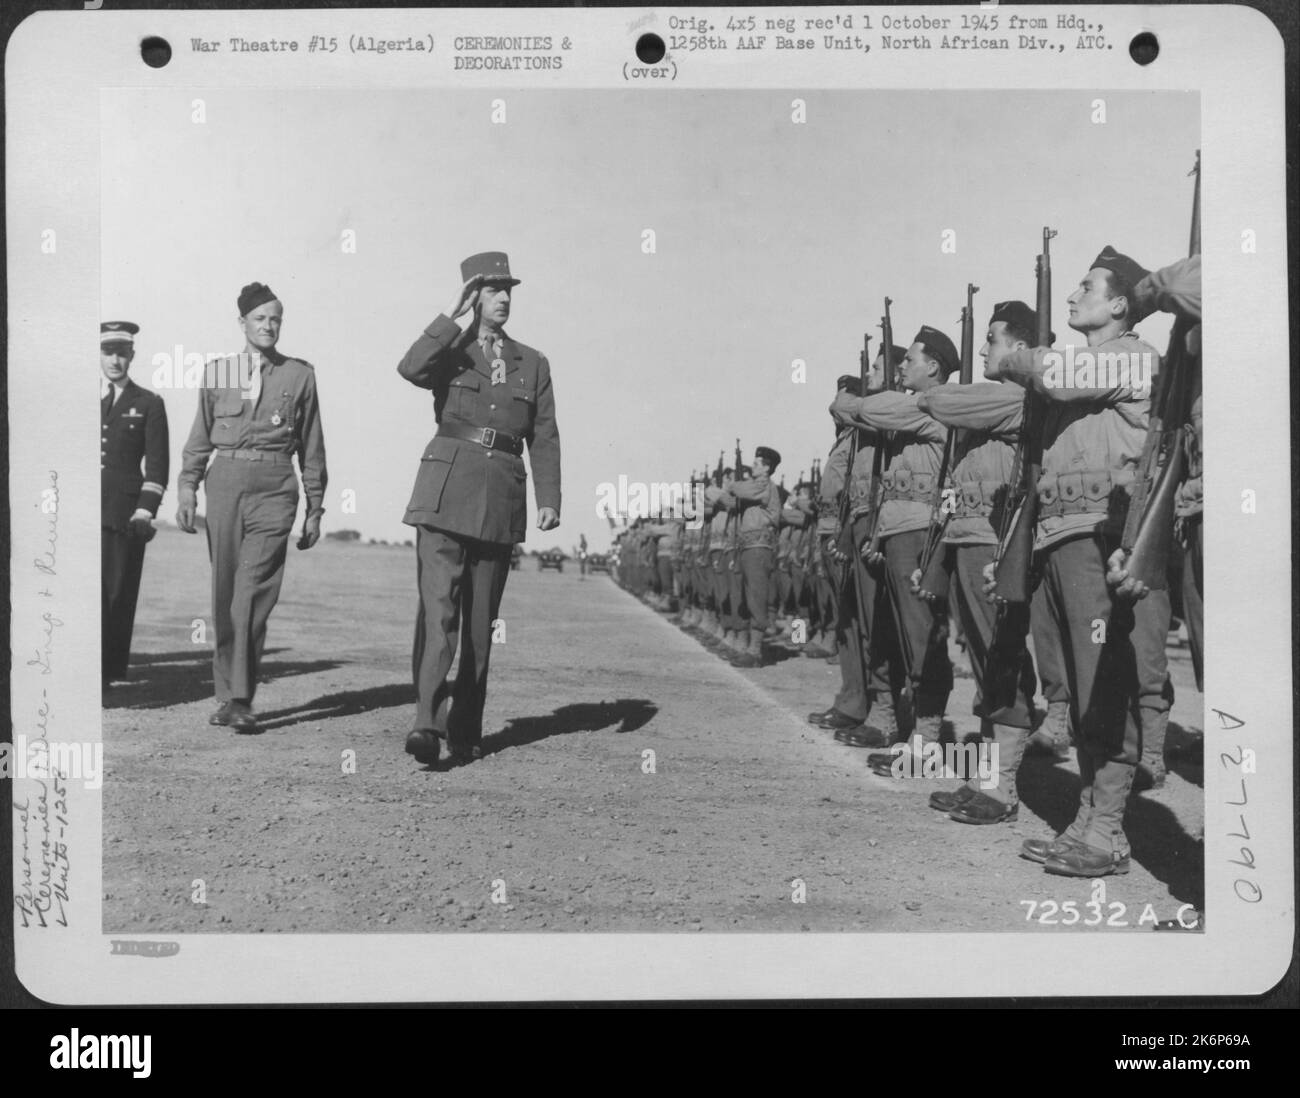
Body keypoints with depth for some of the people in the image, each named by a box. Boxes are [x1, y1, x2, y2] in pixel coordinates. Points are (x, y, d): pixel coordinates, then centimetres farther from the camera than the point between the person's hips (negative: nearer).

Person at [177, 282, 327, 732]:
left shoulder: (300, 374, 8)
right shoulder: (217, 371, 12)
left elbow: (311, 447, 10)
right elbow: (200, 437, 14)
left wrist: (315, 507, 9)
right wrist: (188, 489, 2)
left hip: (274, 489, -2)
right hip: (225, 481, 2)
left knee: (253, 591, -13)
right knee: (224, 591, 5)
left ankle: (240, 698, -11)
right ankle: (226, 693, 16)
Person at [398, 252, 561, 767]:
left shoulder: (533, 363, 16)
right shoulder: (450, 351, 9)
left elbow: (544, 438, 11)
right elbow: (410, 368, -14)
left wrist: (549, 498, 0)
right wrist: (452, 314, -10)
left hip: (501, 497, 3)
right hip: (446, 491, -3)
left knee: (480, 619, 7)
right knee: (437, 608, -15)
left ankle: (465, 729, 16)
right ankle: (427, 724, -20)